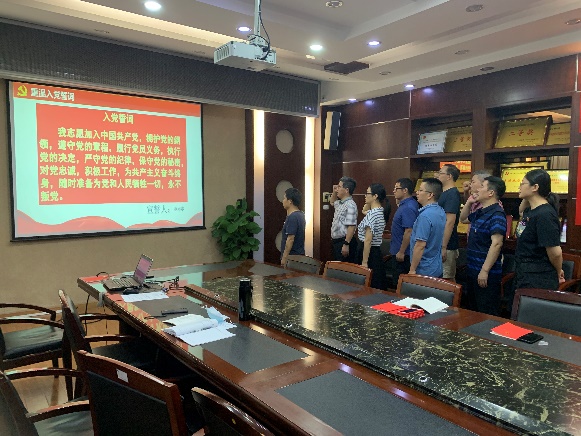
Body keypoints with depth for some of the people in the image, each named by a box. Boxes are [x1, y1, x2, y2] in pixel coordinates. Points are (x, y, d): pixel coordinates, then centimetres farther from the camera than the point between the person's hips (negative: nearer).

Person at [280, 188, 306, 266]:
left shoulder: (292, 217, -21)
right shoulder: (300, 215, 8)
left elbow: (290, 239, -23)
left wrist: (284, 258, -20)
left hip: (292, 257, -10)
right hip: (299, 255, 10)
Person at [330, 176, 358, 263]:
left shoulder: (350, 205, -19)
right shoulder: (340, 203, 11)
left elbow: (351, 227, -24)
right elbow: (332, 202, 37)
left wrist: (346, 244, -26)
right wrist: (334, 192, 17)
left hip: (344, 241, -10)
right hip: (336, 241, 10)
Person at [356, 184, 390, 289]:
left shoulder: (372, 214, -19)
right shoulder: (381, 212, 7)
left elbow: (367, 240, -22)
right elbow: (365, 211, 29)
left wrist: (364, 262, -21)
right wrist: (368, 203, 12)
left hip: (369, 252, -10)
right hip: (376, 251, 10)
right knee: (378, 286, 15)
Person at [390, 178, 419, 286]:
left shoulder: (408, 207, -21)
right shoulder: (404, 204, 9)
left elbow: (408, 232, -25)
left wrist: (401, 252, -21)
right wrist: (398, 203, 11)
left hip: (402, 253, -10)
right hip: (398, 250, 10)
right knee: (398, 280, 17)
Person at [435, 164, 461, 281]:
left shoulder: (452, 194, -16)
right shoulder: (445, 193, 13)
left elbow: (450, 222, -22)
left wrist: (443, 247, -24)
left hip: (447, 246, -9)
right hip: (439, 244, 9)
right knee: (449, 278, 16)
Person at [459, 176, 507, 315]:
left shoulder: (496, 214, -18)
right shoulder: (479, 212, 10)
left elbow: (496, 244, -25)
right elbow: (463, 218, 31)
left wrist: (485, 271, -26)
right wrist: (469, 202, 14)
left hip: (486, 274, -10)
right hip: (472, 271, 10)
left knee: (486, 314, 2)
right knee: (472, 311, 21)